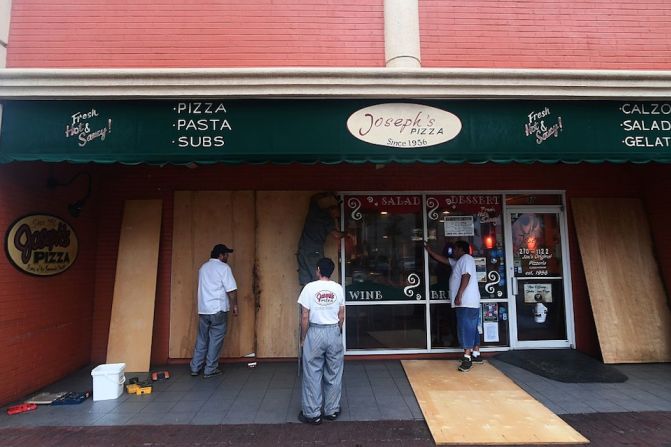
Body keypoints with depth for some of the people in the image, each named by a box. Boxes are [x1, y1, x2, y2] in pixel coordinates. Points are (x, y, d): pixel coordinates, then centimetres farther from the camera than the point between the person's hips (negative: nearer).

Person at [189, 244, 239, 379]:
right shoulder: (224, 267, -10)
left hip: (203, 309, 7)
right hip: (218, 309, -6)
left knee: (202, 339, 15)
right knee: (215, 340, 3)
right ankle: (210, 370, 8)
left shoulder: (203, 267, 13)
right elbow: (231, 290, -14)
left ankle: (195, 368, 20)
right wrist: (234, 305, -3)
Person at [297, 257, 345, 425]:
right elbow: (341, 316, 4)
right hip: (334, 331, 3)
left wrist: (303, 338, 1)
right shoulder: (338, 288, -1)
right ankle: (332, 411, 24)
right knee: (333, 374, 13)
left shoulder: (310, 287, -11)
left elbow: (305, 317, -9)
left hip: (315, 332, -3)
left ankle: (312, 414, 15)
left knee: (312, 374, 8)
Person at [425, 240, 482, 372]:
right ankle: (476, 355, 21)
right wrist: (428, 249, 30)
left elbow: (466, 277, -20)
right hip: (467, 302, 10)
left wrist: (459, 295, -25)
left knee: (466, 329, -12)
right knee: (472, 328, 14)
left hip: (466, 302, -10)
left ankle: (467, 358, -13)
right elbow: (441, 259, 29)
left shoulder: (466, 258, -9)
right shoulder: (458, 261, 21)